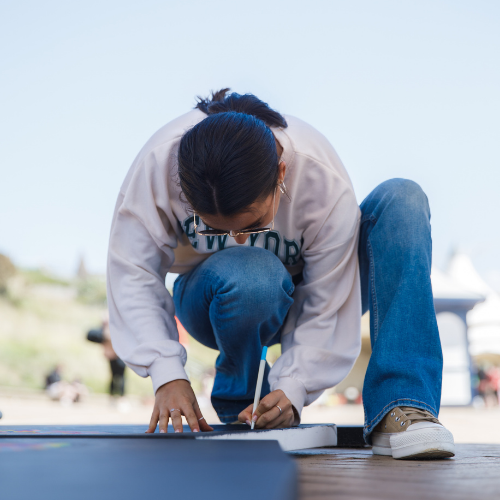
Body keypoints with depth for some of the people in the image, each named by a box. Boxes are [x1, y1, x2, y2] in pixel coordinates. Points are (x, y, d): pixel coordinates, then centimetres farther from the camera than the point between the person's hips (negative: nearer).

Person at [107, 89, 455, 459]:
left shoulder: (324, 182, -32)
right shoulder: (159, 163, -30)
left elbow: (328, 310, -24)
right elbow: (133, 274, -25)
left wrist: (291, 388, -36)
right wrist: (167, 374, -36)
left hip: (302, 299, 2)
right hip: (223, 303, -1)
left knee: (403, 200, -26)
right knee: (253, 276, -42)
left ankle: (400, 407, -33)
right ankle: (238, 404, -10)